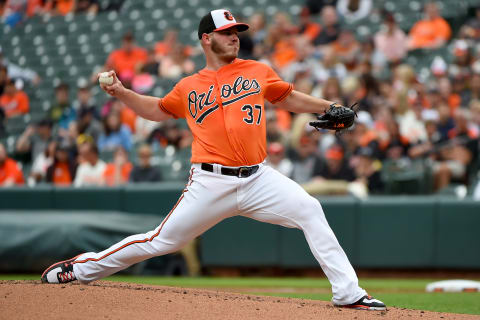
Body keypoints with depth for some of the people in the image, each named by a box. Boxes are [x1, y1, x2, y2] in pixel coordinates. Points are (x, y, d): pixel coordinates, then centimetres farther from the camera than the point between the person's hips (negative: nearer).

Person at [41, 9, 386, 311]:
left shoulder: (258, 72, 11)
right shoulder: (188, 88, 10)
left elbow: (289, 98, 22)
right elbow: (158, 110, 25)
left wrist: (329, 108, 8)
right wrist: (121, 92, 12)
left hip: (257, 178, 2)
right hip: (211, 183, -1)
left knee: (310, 211, -17)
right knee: (161, 241, 0)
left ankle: (347, 293, -12)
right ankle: (81, 268, 16)